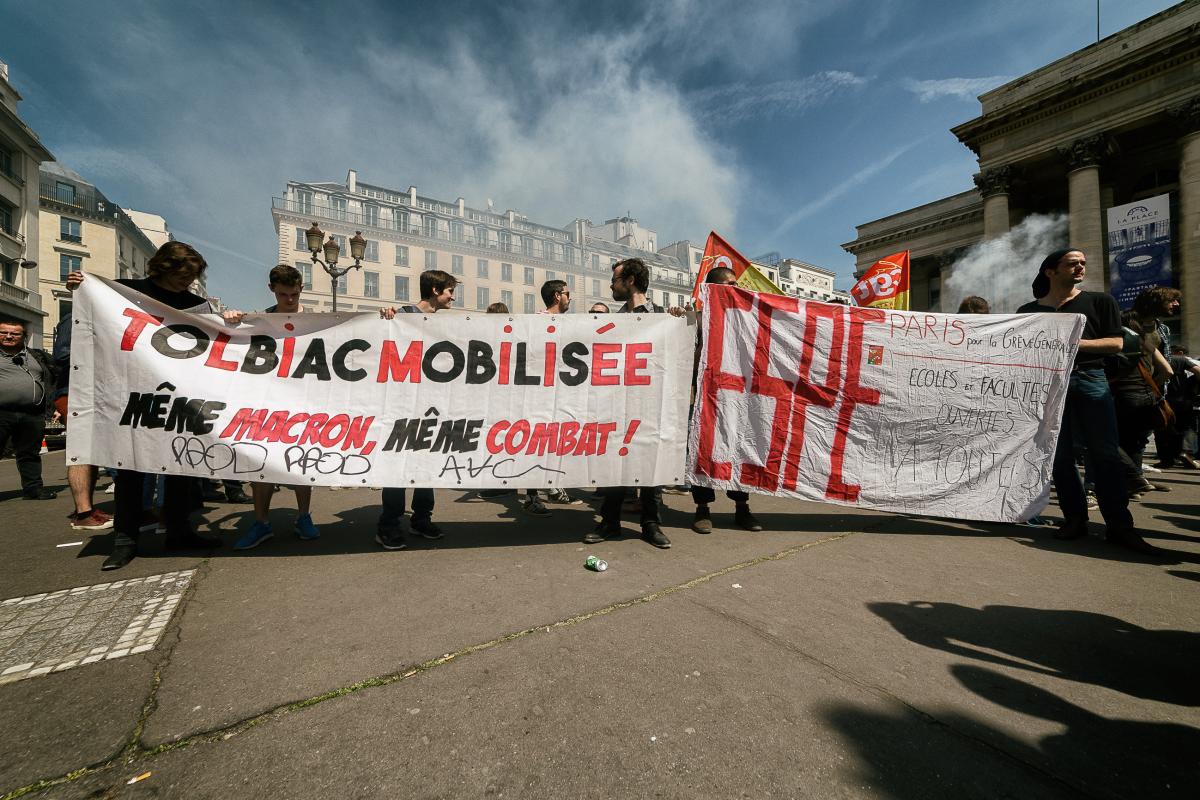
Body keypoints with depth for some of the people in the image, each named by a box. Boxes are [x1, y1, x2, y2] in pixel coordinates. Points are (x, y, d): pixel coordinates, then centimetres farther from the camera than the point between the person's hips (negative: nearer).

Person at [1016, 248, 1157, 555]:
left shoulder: (1100, 301, 12)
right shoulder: (1029, 311, 12)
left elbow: (1116, 343, 4)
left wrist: (1074, 342, -9)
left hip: (1090, 380, 0)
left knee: (1104, 453, -5)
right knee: (1060, 455, 1)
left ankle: (1119, 526, 0)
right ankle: (1075, 519, 9)